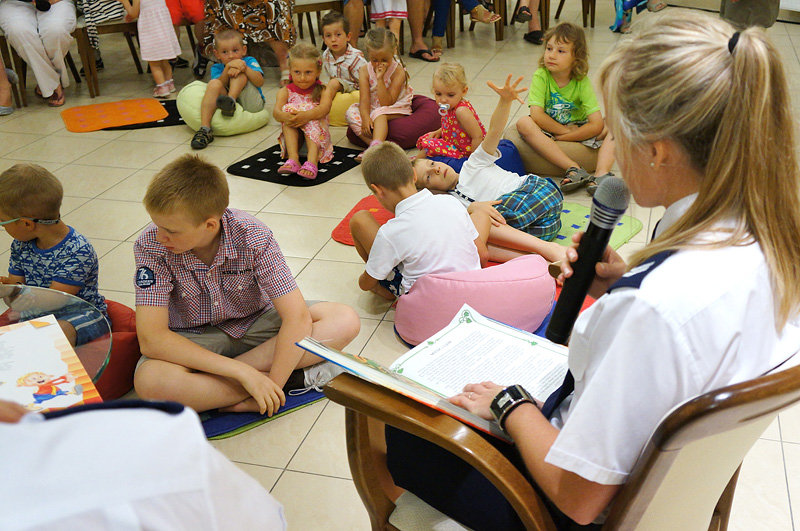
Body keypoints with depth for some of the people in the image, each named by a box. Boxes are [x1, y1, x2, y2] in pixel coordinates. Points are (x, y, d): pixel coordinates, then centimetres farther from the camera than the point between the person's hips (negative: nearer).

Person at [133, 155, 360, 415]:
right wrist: (242, 373, -35)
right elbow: (151, 339, -29)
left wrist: (272, 385, -35)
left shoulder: (252, 236, -22)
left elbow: (297, 318, -25)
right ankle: (297, 378, -25)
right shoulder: (151, 245, -23)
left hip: (255, 325, 1)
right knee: (149, 381, -35)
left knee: (345, 320, -22)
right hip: (194, 341, -1)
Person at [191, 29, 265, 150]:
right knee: (214, 83, -25)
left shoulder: (249, 61, 6)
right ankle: (205, 129, -36)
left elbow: (260, 82, -11)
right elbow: (220, 86, -11)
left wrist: (245, 68, -25)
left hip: (251, 105, -2)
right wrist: (227, 68, -25)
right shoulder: (217, 68, 10)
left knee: (239, 73, -14)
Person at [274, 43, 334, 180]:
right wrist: (284, 116, -39)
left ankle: (312, 160, -47)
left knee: (312, 114, -28)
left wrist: (307, 116, -42)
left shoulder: (322, 90, 2)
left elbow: (325, 108, -21)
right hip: (292, 137, 2)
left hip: (316, 135, -2)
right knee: (289, 109, -22)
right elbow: (276, 111, -13)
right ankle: (293, 159, -38)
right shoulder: (285, 92, 7)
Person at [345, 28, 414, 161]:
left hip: (396, 110, -5)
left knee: (380, 113, -36)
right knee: (351, 112, -21)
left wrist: (380, 79, -29)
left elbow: (387, 103, -21)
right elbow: (364, 99, -13)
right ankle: (375, 145, -36)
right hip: (372, 110, 5)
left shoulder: (398, 72, -15)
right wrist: (365, 118, -32)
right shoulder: (365, 71, -4)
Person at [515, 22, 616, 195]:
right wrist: (565, 130, -17)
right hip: (547, 132, -1)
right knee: (523, 123, -31)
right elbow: (537, 115, -23)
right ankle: (574, 168, -37)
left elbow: (596, 125, -20)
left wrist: (560, 137, -22)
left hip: (578, 130, 1)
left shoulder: (582, 82, -12)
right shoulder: (540, 77, -13)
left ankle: (601, 174, -38)